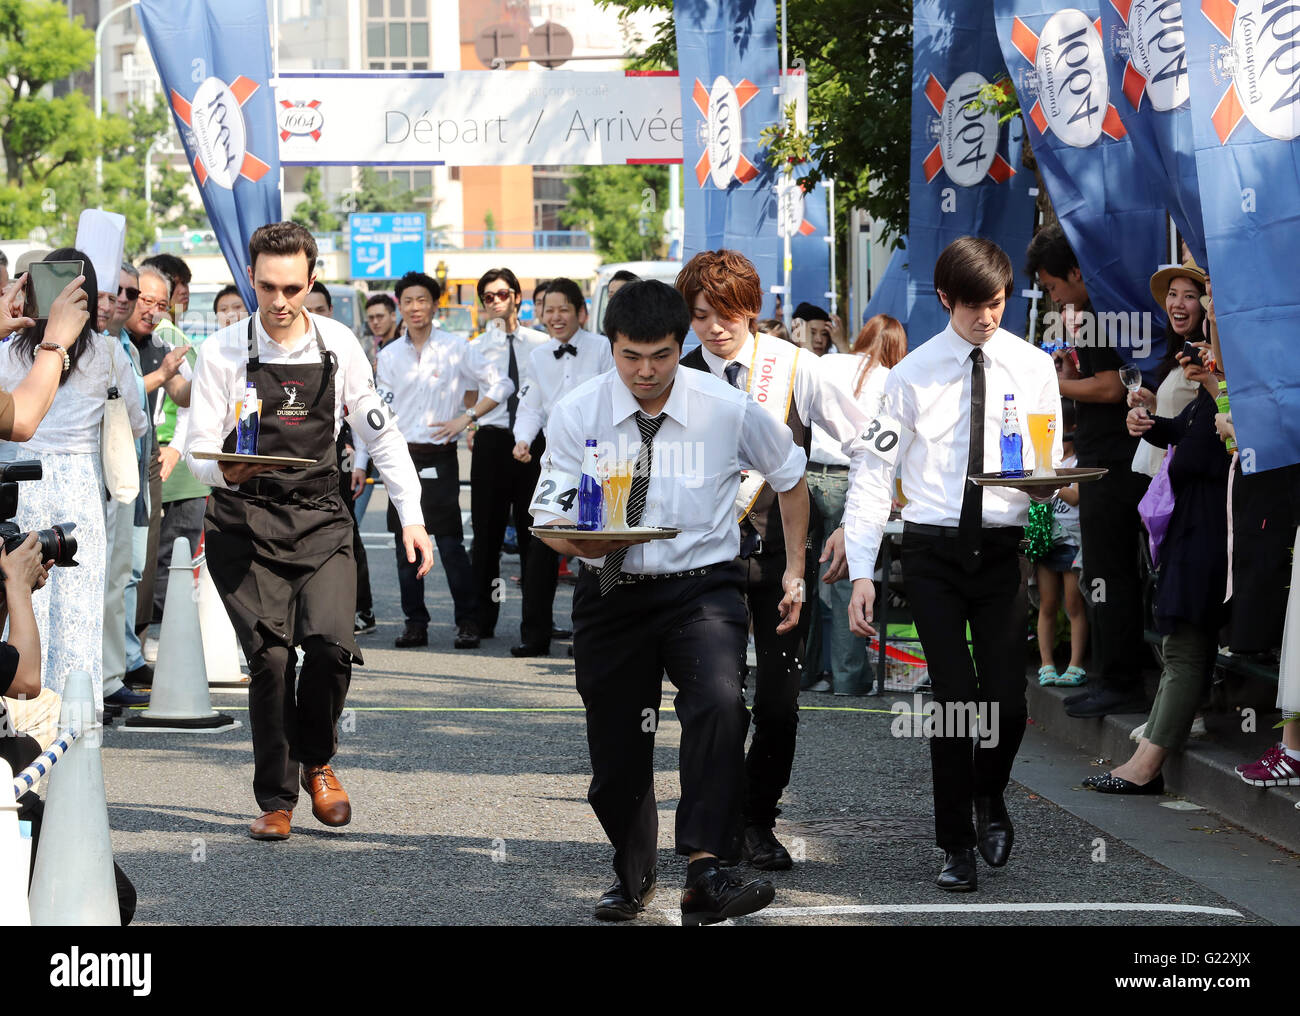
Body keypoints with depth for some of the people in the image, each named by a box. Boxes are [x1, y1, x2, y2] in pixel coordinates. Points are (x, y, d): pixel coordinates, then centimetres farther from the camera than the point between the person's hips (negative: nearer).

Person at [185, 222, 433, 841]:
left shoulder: (337, 344, 3)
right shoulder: (223, 352, -2)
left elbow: (380, 432, 10)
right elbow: (197, 451, -2)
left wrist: (411, 516, 4)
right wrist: (226, 471, -25)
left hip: (320, 518, 1)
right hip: (244, 526, -1)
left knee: (330, 643, -18)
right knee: (270, 657, -11)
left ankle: (317, 760, 10)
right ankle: (276, 800, 6)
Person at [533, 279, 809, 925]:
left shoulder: (729, 410, -7)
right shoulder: (577, 414, -5)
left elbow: (790, 478, 12)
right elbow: (547, 512, 0)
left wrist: (795, 571, 12)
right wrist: (577, 540, -24)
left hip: (702, 588, -2)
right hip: (611, 595, 2)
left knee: (719, 703, -31)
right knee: (616, 750, 10)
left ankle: (705, 875, -34)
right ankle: (632, 873, 40)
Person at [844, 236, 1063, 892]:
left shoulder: (1034, 368, 5)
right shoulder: (913, 374, 0)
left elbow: (1049, 470, 9)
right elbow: (875, 473, -1)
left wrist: (1046, 485, -17)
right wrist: (861, 572, -8)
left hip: (1001, 548, 1)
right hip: (933, 549, -1)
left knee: (1007, 701, -5)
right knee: (955, 699, -4)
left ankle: (989, 799, 27)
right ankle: (956, 844, 11)